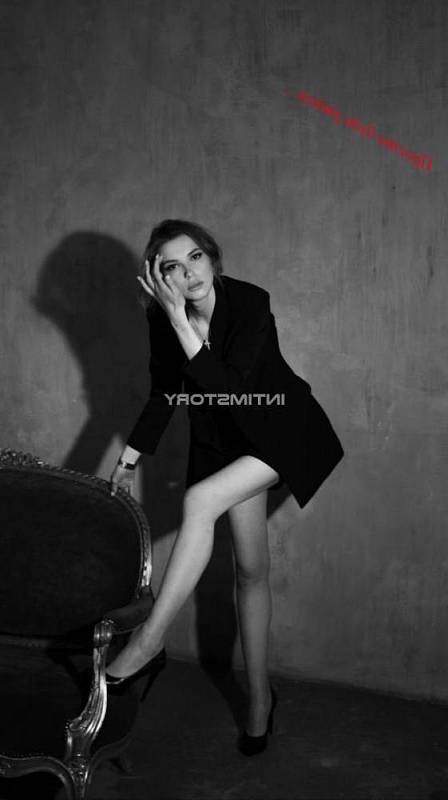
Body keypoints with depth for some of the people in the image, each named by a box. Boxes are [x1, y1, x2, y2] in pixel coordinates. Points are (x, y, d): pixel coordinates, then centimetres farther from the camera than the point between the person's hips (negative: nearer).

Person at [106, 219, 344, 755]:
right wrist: (128, 459, 4)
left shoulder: (250, 302, -24)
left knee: (200, 500, -29)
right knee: (250, 570, 7)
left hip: (282, 430, -5)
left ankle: (150, 638, -13)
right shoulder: (162, 318, -9)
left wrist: (180, 319, -37)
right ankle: (259, 697, 22)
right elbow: (165, 392, 4)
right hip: (223, 439, 5)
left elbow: (230, 387, -34)